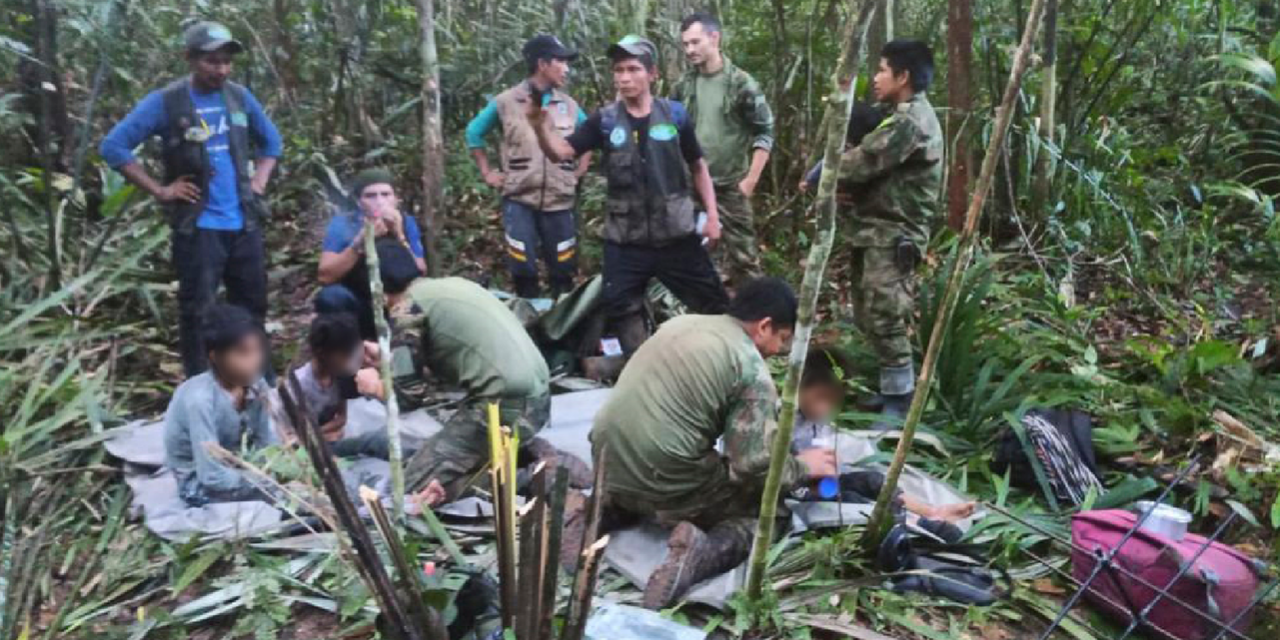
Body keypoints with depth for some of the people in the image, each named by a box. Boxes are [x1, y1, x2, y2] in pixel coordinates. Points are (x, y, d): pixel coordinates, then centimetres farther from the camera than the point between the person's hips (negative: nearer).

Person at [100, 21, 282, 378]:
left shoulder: (240, 97, 7)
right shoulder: (165, 102, -7)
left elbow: (271, 140, 23)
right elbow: (113, 146, -7)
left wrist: (259, 181, 9)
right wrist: (159, 190, -10)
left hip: (244, 224, 5)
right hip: (198, 228, -5)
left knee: (252, 306, 13)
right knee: (197, 311, -1)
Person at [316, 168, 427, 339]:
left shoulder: (406, 223, -8)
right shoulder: (342, 224, -13)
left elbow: (420, 275, -17)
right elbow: (325, 276, -23)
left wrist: (399, 236, -29)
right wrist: (360, 242, -32)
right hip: (354, 307, -2)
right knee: (331, 296, -30)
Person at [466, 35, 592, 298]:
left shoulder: (569, 105, 7)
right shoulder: (506, 102, -1)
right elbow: (474, 133, 11)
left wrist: (579, 171, 11)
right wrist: (487, 173, 7)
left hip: (560, 201, 3)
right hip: (519, 200, -2)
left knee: (562, 272, 7)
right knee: (523, 270, -1)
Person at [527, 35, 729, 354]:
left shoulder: (674, 114, -1)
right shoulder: (605, 120, -1)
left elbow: (697, 166, 9)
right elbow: (560, 151, -10)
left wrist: (712, 213, 3)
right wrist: (541, 124, -30)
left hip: (676, 235, 0)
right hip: (625, 241, 1)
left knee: (714, 305, 7)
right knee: (622, 311, 4)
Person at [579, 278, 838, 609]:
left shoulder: (679, 323, 14)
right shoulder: (752, 368, -8)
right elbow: (754, 465, -13)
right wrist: (802, 466, 8)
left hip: (610, 465, 7)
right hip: (667, 483, -7)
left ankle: (604, 512, 11)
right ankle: (701, 553, -14)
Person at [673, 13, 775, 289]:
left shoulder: (741, 83, -7)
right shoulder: (683, 86, 6)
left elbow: (765, 133, -6)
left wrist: (750, 180, -11)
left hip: (730, 186, -4)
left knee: (741, 253, -1)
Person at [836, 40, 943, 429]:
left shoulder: (910, 122, -18)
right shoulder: (903, 115, 18)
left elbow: (860, 163, -19)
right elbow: (869, 154, 14)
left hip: (892, 235, -11)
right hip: (878, 230, 11)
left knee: (884, 319, -8)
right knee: (869, 316, 15)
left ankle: (899, 403, 1)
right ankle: (889, 388, 27)